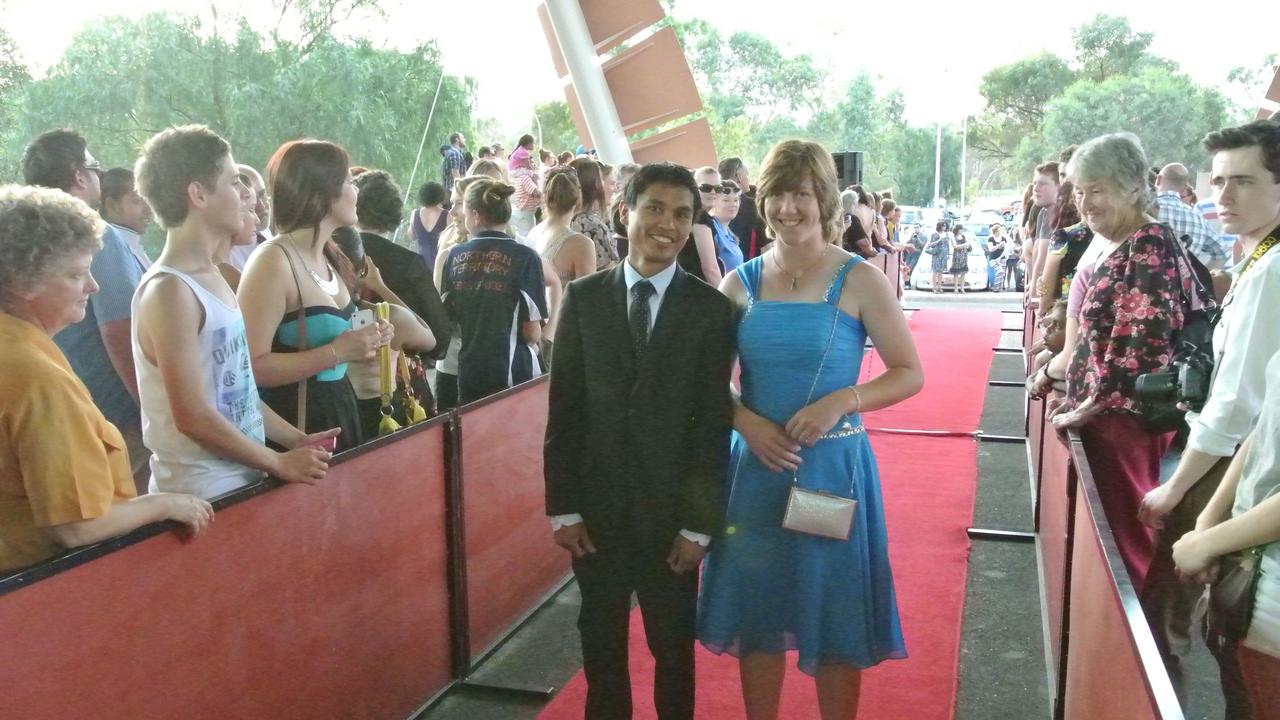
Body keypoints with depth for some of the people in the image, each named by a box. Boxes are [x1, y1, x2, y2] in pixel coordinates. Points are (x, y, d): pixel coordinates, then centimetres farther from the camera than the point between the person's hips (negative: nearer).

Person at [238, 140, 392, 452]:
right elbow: (251, 367, -25)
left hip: (338, 411, 9)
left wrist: (361, 342, 5)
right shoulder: (273, 261, -19)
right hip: (294, 421, -9)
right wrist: (337, 352, -24)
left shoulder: (329, 257, 9)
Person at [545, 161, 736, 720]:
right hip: (597, 508, 2)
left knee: (674, 649, 14)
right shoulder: (583, 298, 0)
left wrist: (699, 523, -7)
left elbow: (714, 422, -5)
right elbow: (564, 408, 1)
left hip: (671, 512, -1)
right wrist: (562, 507, -2)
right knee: (601, 646, 16)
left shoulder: (711, 309, -5)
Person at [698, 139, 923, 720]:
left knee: (834, 618, 9)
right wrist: (747, 422, -12)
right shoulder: (741, 283, 3)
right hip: (754, 465, 3)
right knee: (756, 610, 13)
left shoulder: (859, 280, -5)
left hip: (831, 465, -3)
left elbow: (910, 374, -4)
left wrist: (842, 401, -20)